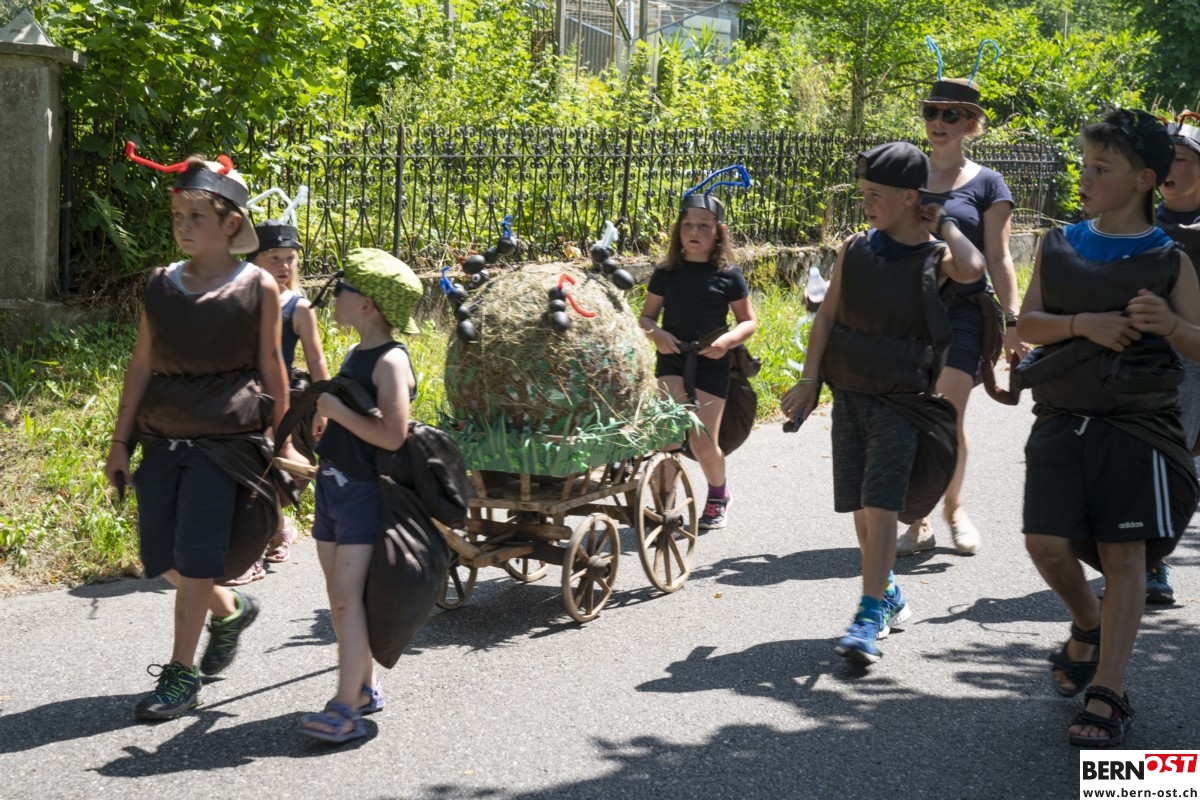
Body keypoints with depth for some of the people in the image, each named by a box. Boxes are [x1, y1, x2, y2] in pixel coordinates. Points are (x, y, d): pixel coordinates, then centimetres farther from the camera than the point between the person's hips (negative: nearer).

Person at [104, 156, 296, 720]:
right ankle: (230, 609, 34)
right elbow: (141, 365, 9)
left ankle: (181, 677, 4)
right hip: (163, 434, 5)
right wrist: (120, 440, 8)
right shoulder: (161, 285, 7)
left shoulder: (258, 288, -4)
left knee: (194, 555, -7)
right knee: (157, 554, 6)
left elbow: (271, 370, 3)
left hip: (227, 435, -5)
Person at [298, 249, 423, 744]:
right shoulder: (354, 355, 13)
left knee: (348, 597, -12)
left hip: (366, 494, -9)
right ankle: (364, 689, 22)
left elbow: (392, 435, -24)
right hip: (333, 487, 9)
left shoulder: (390, 361, -15)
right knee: (339, 597, 12)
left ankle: (346, 709, -11)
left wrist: (335, 409, -19)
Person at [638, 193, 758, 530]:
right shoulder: (666, 273, 4)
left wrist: (728, 340, -14)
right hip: (671, 360, 1)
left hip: (711, 365, -1)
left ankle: (718, 493, 29)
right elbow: (645, 317, 13)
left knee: (703, 443, 1)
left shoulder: (728, 275, -1)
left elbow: (749, 322, 6)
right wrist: (655, 334, -10)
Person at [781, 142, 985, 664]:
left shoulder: (938, 259, -7)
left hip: (903, 400, -4)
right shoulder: (856, 249, 5)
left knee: (880, 506, -13)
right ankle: (889, 596, 29)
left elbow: (972, 268, -30)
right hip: (850, 394, 5)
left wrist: (942, 223, -13)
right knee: (860, 508, 9)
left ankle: (870, 619, -12)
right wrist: (809, 380, 2)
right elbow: (827, 316, 8)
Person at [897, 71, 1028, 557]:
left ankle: (953, 507, 17)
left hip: (962, 312, -3)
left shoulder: (986, 184, 3)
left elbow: (998, 259, 0)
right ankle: (919, 522, 10)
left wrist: (1013, 321, -6)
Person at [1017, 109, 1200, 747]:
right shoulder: (1058, 247, 11)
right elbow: (1027, 322, 6)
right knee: (1046, 544, -8)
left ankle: (1107, 698, -1)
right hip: (1063, 418, 3)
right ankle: (1087, 624, 24)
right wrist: (1083, 323, -12)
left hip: (1137, 424, -2)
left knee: (1124, 556, -5)